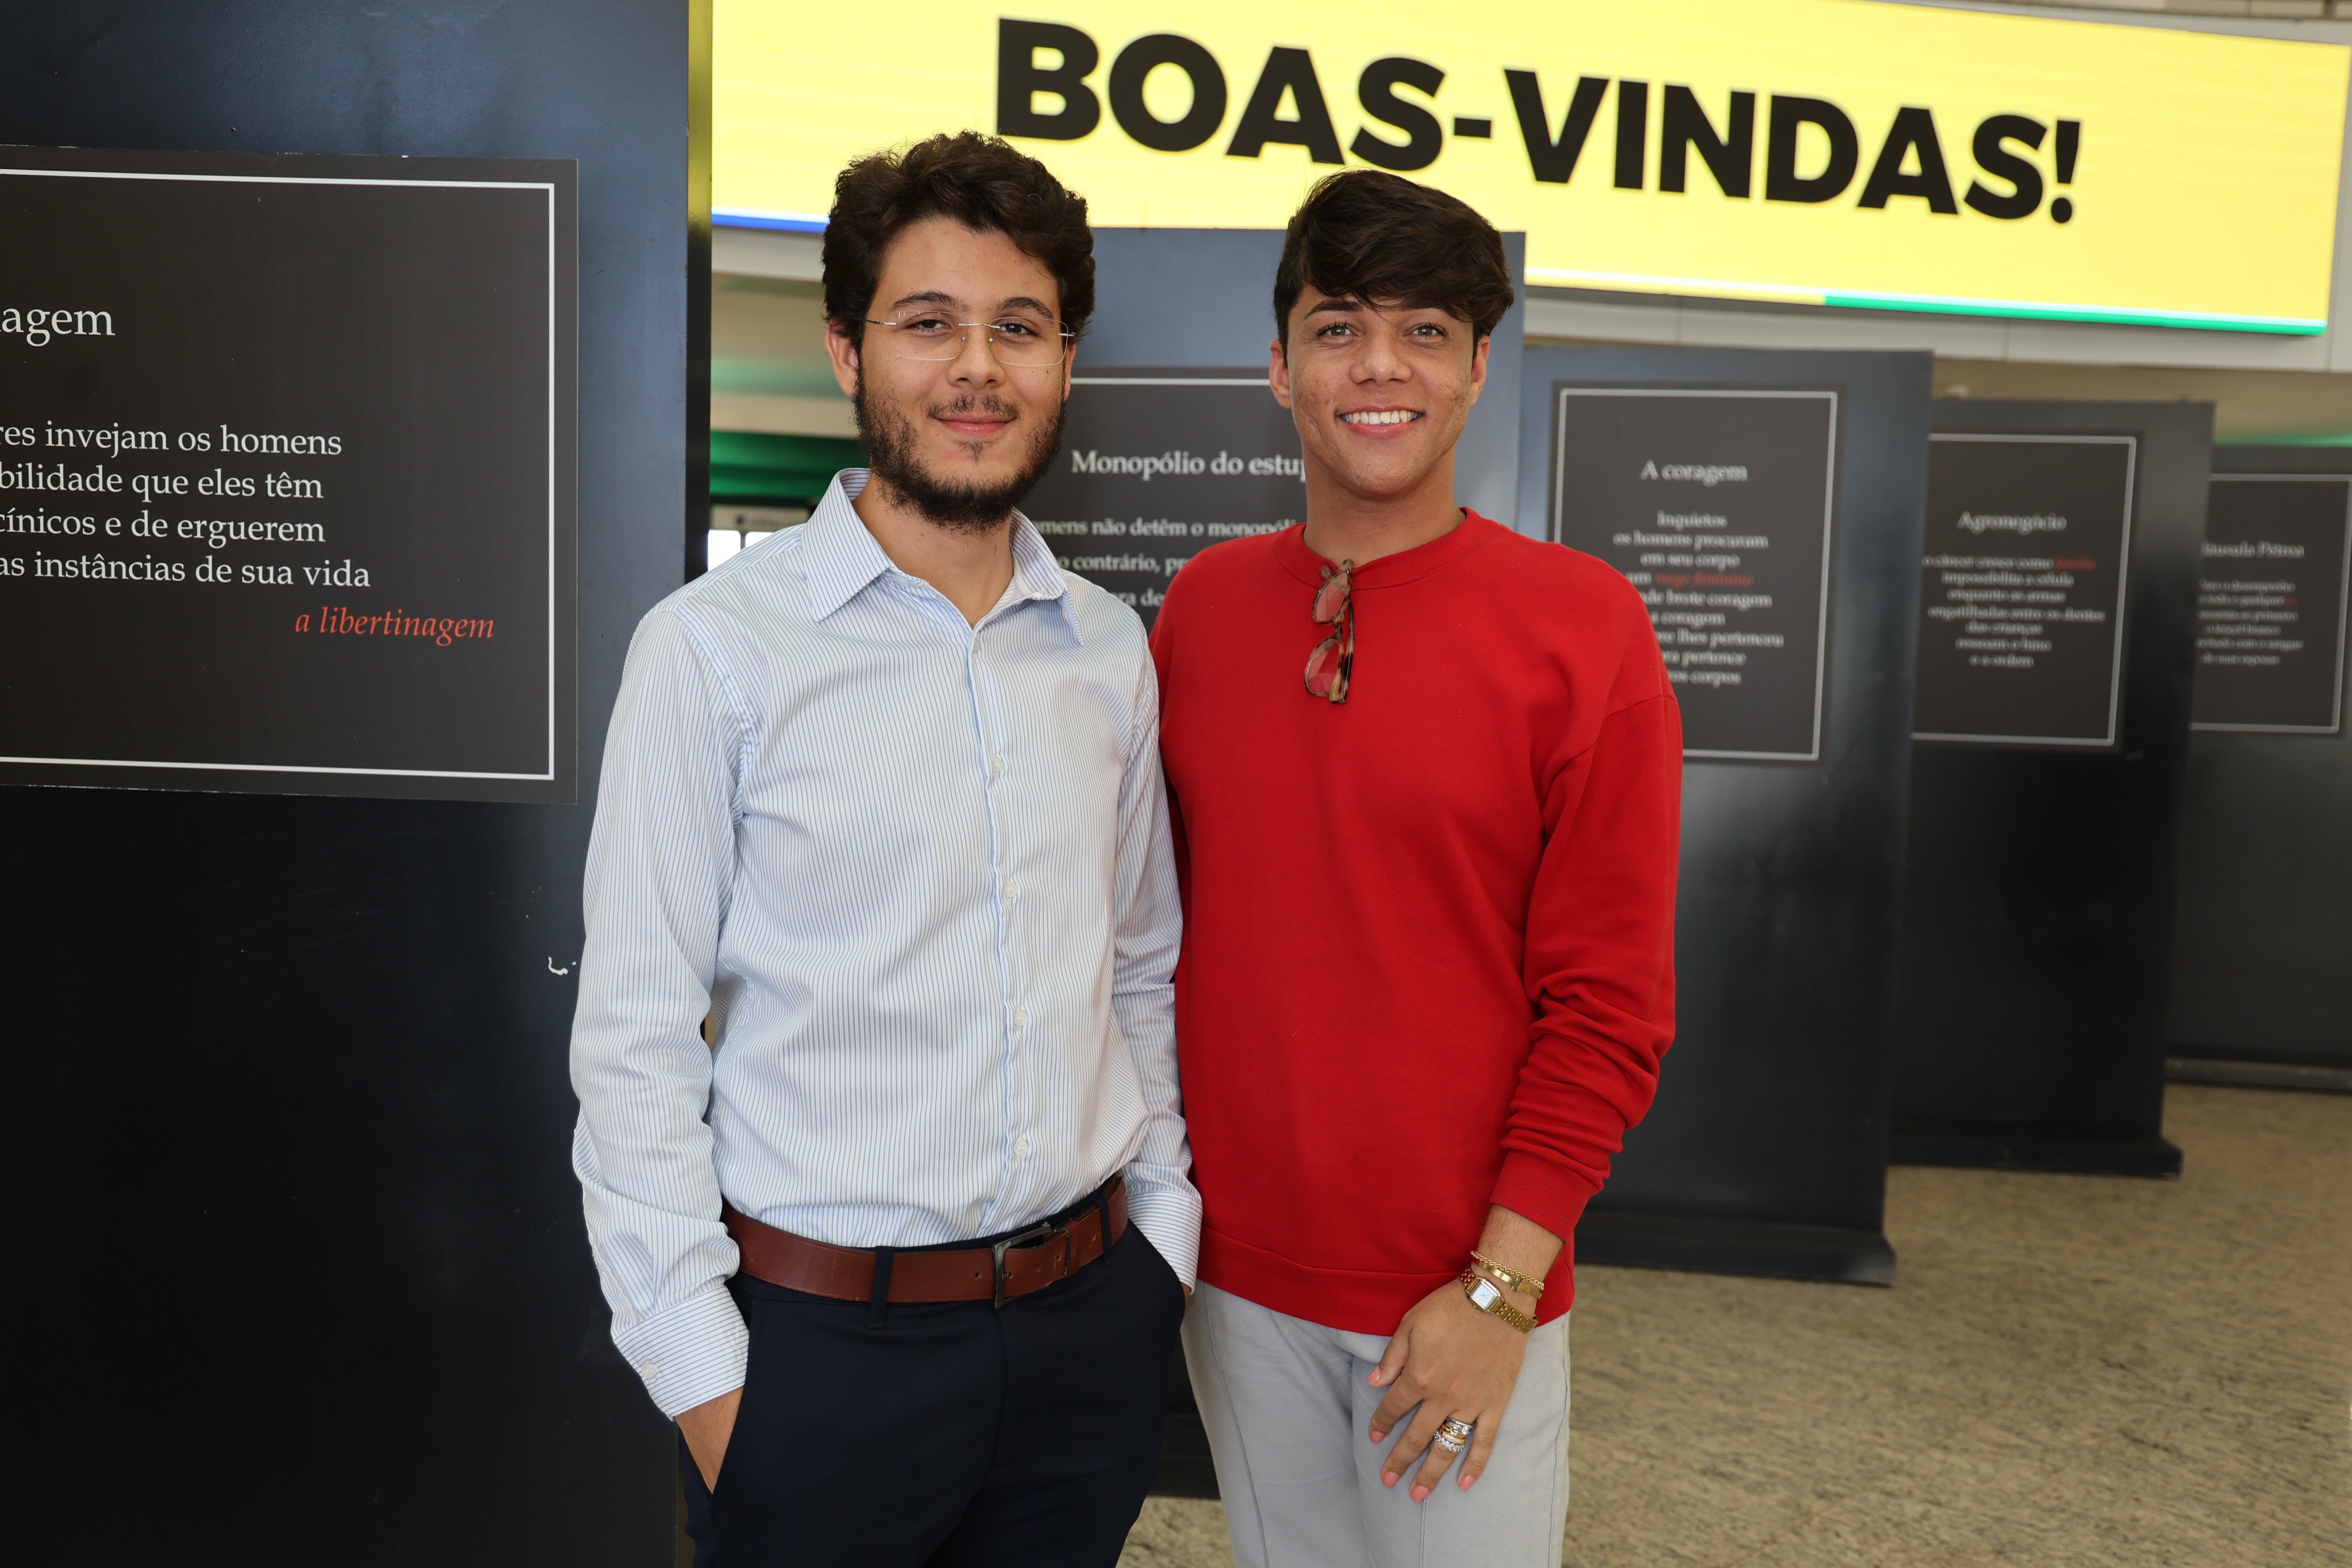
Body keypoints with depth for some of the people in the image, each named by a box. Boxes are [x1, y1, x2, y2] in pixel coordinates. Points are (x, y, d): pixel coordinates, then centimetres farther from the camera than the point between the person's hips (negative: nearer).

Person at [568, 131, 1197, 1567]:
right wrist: (701, 1367, -9)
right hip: (823, 1340, -4)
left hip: (1095, 1319, 4)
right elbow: (635, 1039, -10)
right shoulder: (717, 646, -11)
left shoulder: (1112, 647, 3)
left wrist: (1163, 1228, 9)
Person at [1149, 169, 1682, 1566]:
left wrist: (1499, 1283, -12)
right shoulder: (1204, 602, 1)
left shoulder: (1580, 623, -10)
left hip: (1463, 1290, -3)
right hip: (1235, 1268, 4)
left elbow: (1612, 1004, -10)